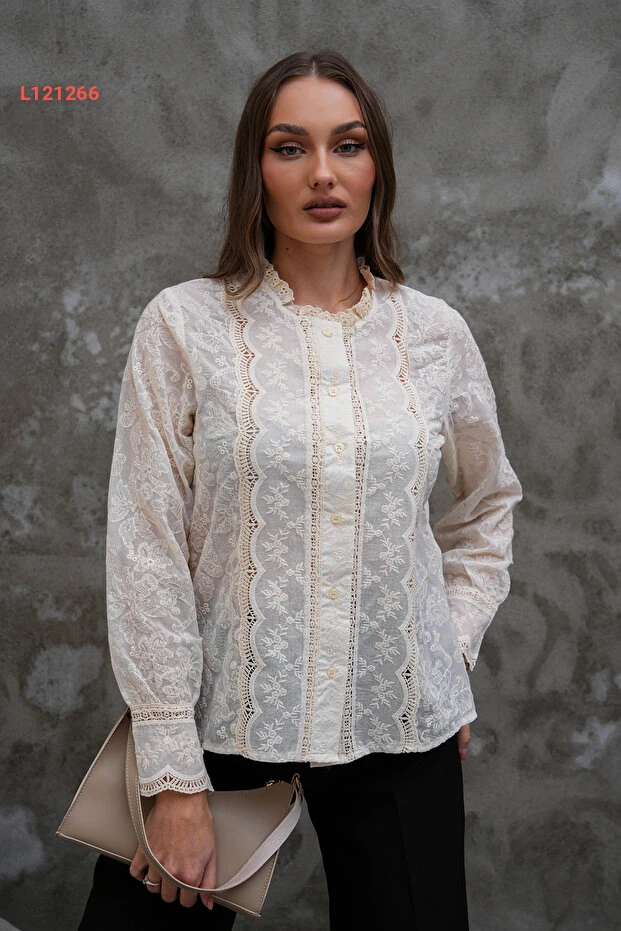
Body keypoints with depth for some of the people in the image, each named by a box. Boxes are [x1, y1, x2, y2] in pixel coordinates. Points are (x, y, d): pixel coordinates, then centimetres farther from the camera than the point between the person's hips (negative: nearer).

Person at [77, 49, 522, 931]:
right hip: (219, 715, -2)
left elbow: (490, 503, 18)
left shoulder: (437, 333, 2)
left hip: (400, 726, 2)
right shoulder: (184, 324, -7)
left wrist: (456, 649, 8)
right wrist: (174, 777, -10)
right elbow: (146, 553, -9)